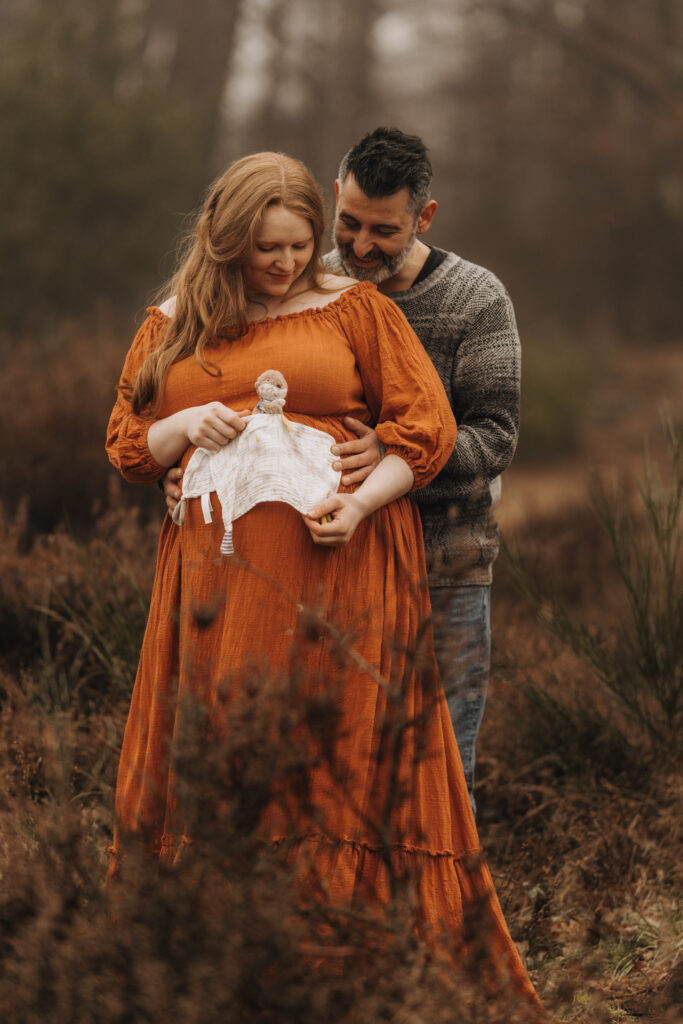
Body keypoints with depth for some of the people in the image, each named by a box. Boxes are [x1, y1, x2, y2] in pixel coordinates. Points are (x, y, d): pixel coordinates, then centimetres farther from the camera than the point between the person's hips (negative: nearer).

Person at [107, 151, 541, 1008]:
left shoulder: (355, 309, 6)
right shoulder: (175, 324, 14)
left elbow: (426, 424, 2)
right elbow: (124, 442, 18)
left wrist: (363, 500, -14)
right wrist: (184, 429, -4)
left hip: (338, 568, -3)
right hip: (219, 575, 3)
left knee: (349, 764, -5)